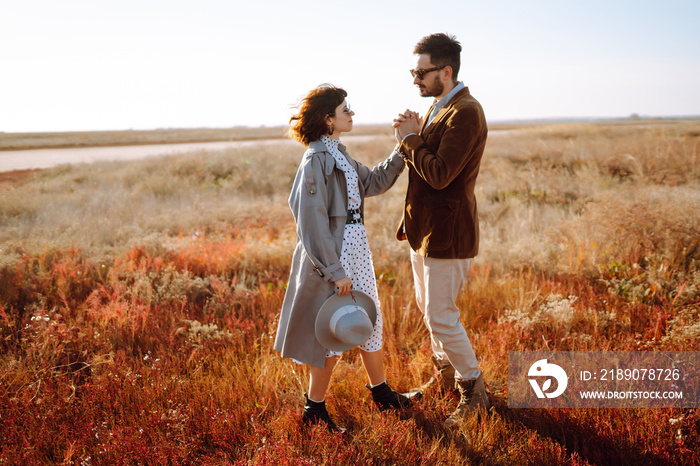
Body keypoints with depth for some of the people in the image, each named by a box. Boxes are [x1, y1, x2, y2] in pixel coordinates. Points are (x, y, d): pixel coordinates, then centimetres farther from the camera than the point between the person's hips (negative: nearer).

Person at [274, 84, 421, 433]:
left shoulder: (338, 154, 9)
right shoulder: (315, 161, -20)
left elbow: (372, 183, 16)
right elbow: (313, 223, -23)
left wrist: (401, 153, 7)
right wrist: (335, 271, -22)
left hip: (355, 250, 10)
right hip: (333, 258, -9)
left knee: (369, 321, 20)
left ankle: (382, 393, 37)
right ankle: (315, 409, 21)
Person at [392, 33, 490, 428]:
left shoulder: (466, 113, -20)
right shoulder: (440, 107, 12)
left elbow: (440, 175, -27)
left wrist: (410, 139, -16)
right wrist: (414, 137, -4)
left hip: (447, 230, -10)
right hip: (425, 225, 10)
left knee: (441, 316, -4)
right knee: (428, 306, 21)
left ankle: (474, 392, 14)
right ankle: (447, 373, 40)